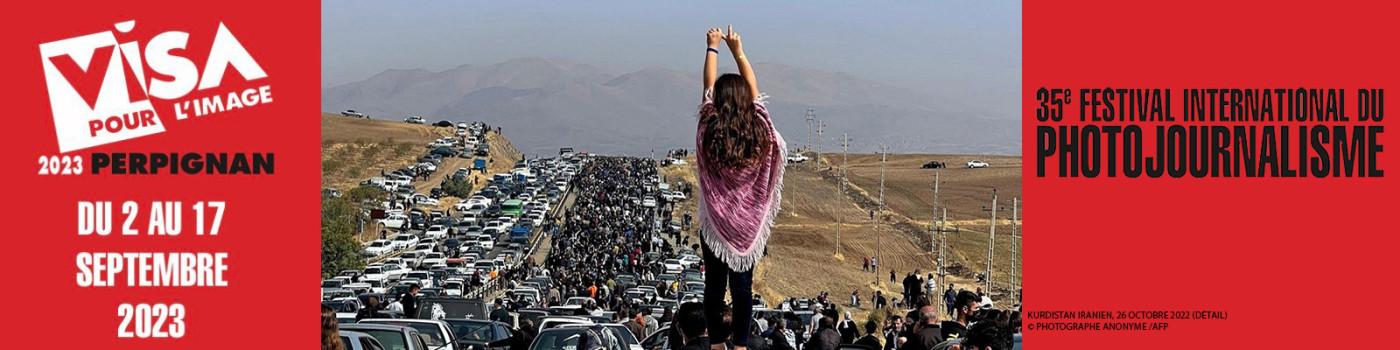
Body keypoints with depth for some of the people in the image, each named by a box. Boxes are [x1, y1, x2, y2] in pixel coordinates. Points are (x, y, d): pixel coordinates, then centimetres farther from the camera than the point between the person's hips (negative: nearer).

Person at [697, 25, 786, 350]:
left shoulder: (710, 130, -12)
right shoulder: (758, 130, -9)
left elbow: (707, 87, 1)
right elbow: (754, 89, 5)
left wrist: (712, 48, 13)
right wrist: (738, 51, 14)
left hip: (715, 222, -1)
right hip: (749, 223, 1)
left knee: (714, 284, 5)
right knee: (743, 285, 5)